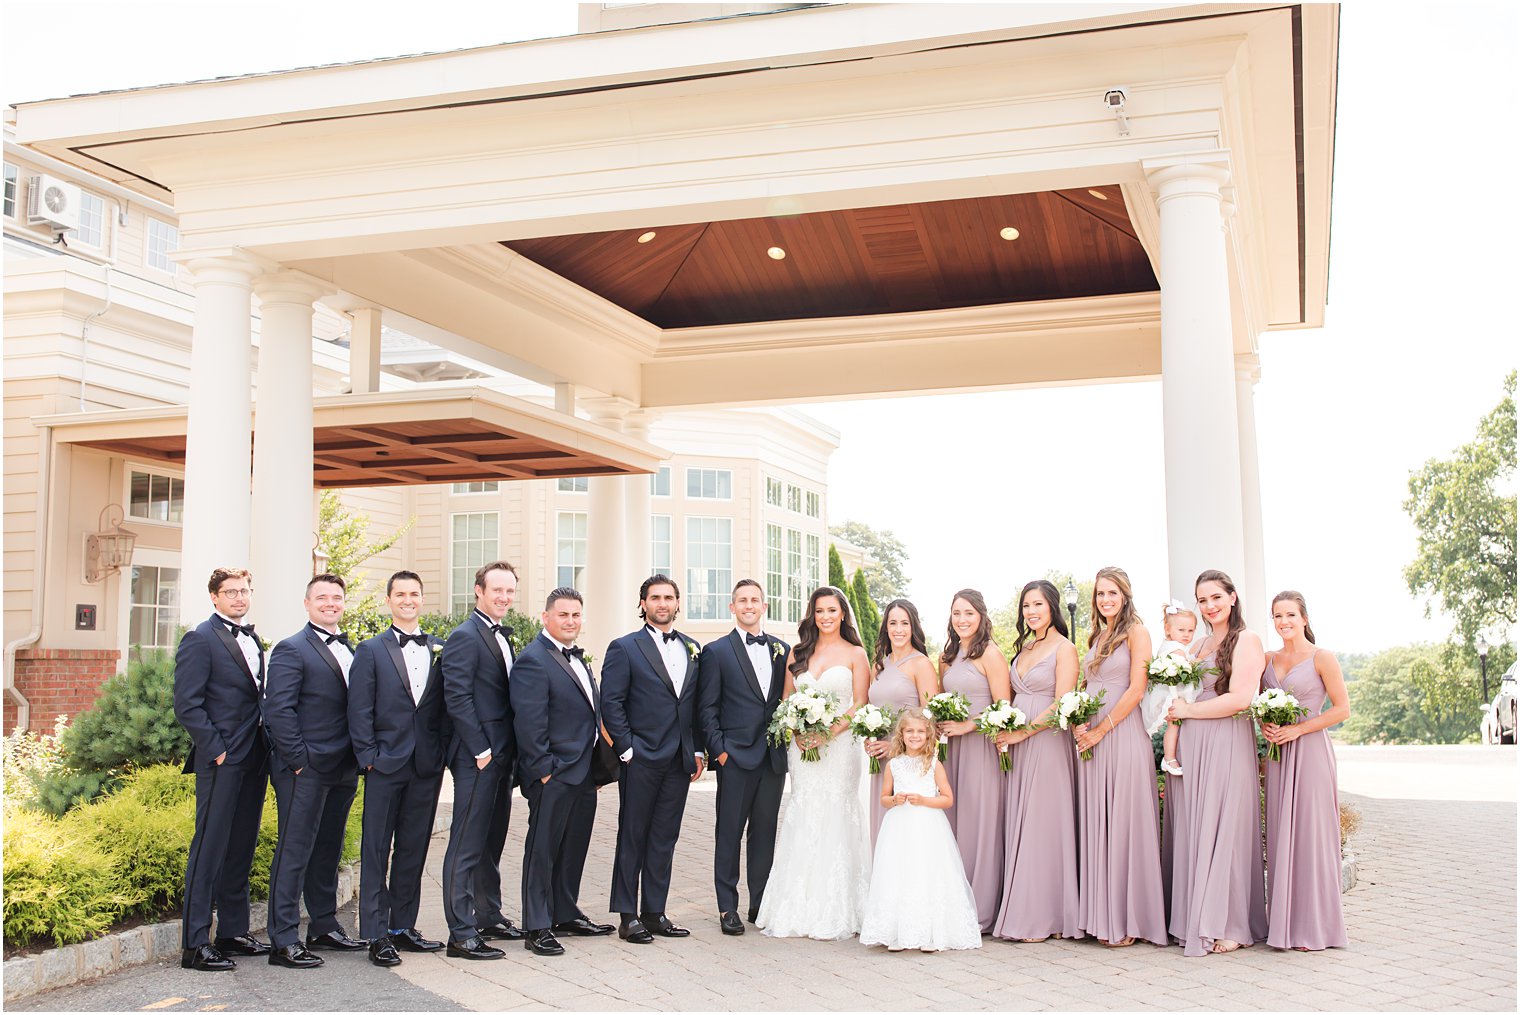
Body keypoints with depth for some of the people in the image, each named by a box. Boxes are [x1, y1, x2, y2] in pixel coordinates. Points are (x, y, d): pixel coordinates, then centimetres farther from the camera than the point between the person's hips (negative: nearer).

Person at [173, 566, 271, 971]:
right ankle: (194, 944, 0)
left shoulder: (251, 640, 17)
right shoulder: (200, 639, -7)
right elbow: (187, 705, -13)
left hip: (253, 759, 8)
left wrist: (264, 744, 10)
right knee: (209, 848, -5)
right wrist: (217, 750, -15)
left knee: (242, 847, 12)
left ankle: (233, 931, 22)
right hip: (220, 761, -8)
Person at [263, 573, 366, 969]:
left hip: (343, 770, 8)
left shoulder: (350, 650, 15)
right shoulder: (291, 650, -8)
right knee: (294, 851, -3)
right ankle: (284, 941, 2)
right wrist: (299, 759, -16)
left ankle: (324, 926, 27)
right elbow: (277, 710, -14)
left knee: (328, 849, 16)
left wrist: (358, 755, 8)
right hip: (305, 770, -8)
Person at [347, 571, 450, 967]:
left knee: (413, 849, 10)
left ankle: (402, 926, 21)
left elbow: (445, 707, 10)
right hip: (386, 765, -3)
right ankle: (376, 935, 6)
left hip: (427, 766, 3)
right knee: (377, 851, 1)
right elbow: (359, 711, -3)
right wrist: (368, 756, -9)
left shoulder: (439, 651, 10)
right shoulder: (371, 651, 2)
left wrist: (443, 751, 2)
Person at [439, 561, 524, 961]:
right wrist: (481, 750, -18)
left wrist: (510, 752, 13)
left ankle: (489, 916, 29)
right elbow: (457, 698, -18)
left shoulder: (502, 637, 16)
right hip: (477, 759, -9)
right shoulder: (465, 637, -12)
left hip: (501, 757, 9)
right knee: (467, 846, -4)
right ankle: (462, 933, 0)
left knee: (492, 842, 18)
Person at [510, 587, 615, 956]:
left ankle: (565, 914, 30)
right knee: (543, 850, 0)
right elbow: (529, 724, -18)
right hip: (554, 775, -9)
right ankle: (537, 928, 7)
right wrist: (544, 771, -19)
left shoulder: (577, 658, 15)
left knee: (574, 847, 17)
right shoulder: (533, 660, -14)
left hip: (584, 773, 9)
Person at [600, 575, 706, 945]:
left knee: (665, 839, 9)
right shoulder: (624, 648, -3)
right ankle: (628, 917, 10)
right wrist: (627, 748, -11)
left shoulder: (692, 648, 12)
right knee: (632, 837, 2)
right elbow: (611, 703, -6)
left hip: (679, 761, 5)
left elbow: (697, 703, 14)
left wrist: (698, 749, 8)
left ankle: (655, 913, 17)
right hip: (641, 760, -5)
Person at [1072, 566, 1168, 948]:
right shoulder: (1096, 637, 18)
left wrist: (1100, 731, -11)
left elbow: (1136, 690, -10)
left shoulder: (1136, 632, -2)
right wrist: (1078, 724, 1)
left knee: (1124, 827, -4)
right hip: (1091, 742, 7)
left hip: (1123, 739, -7)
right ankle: (1099, 916, 12)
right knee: (1095, 827, 7)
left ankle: (1127, 921, 1)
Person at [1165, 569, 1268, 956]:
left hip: (1226, 745, -7)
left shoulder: (1246, 640, -4)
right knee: (1192, 833, 5)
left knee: (1222, 831, -4)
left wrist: (1187, 711, -5)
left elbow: (1239, 699, -14)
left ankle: (1227, 927, 3)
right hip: (1190, 748, 7)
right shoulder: (1202, 645, 19)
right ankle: (1194, 922, 11)